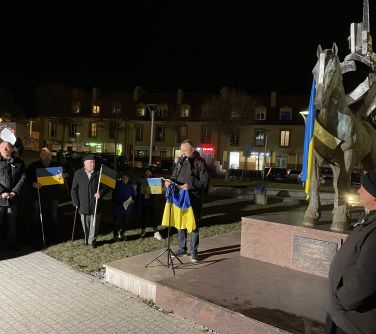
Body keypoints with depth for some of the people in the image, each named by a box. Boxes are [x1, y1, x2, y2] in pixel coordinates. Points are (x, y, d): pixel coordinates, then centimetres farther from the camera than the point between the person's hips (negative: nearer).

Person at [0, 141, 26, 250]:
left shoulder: (19, 163, 7)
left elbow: (22, 179, 1)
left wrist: (15, 192, -10)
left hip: (13, 199, 1)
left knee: (12, 223, 11)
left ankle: (12, 244, 22)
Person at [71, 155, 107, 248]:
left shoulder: (98, 173, 0)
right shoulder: (78, 173, 5)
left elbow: (105, 187, 7)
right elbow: (74, 190, 6)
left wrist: (100, 193, -12)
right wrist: (76, 202, -1)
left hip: (96, 204, -1)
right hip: (83, 205, 1)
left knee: (94, 224, 4)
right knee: (85, 224, 10)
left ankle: (92, 241, 17)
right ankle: (87, 240, 27)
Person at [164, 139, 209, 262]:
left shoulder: (200, 162, -7)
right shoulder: (180, 161, 10)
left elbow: (205, 182, -11)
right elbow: (174, 176, 18)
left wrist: (190, 185, -23)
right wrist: (170, 181, -4)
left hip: (194, 199, -5)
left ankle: (193, 251, 16)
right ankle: (182, 248, 25)